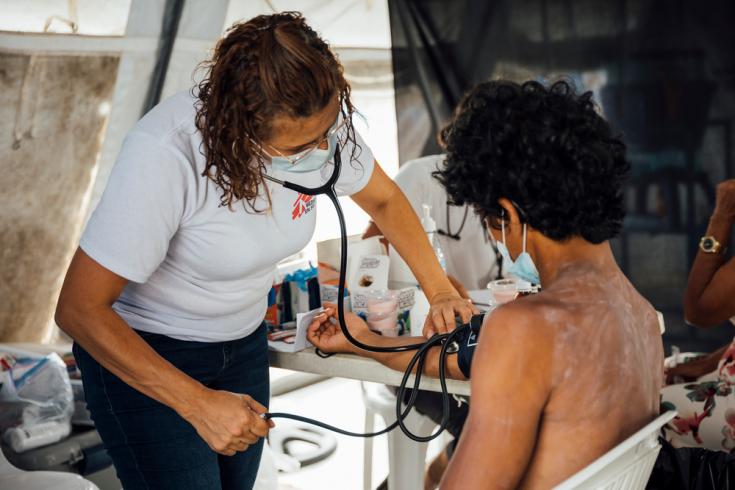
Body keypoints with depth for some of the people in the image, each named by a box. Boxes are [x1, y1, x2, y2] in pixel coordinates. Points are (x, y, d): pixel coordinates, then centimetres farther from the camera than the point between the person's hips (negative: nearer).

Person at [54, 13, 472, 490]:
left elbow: (385, 199, 4)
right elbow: (79, 309, -28)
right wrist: (199, 403, -30)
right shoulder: (167, 153, -34)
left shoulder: (318, 123, -18)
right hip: (137, 350, -5)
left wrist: (440, 291, -5)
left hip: (244, 342, 5)